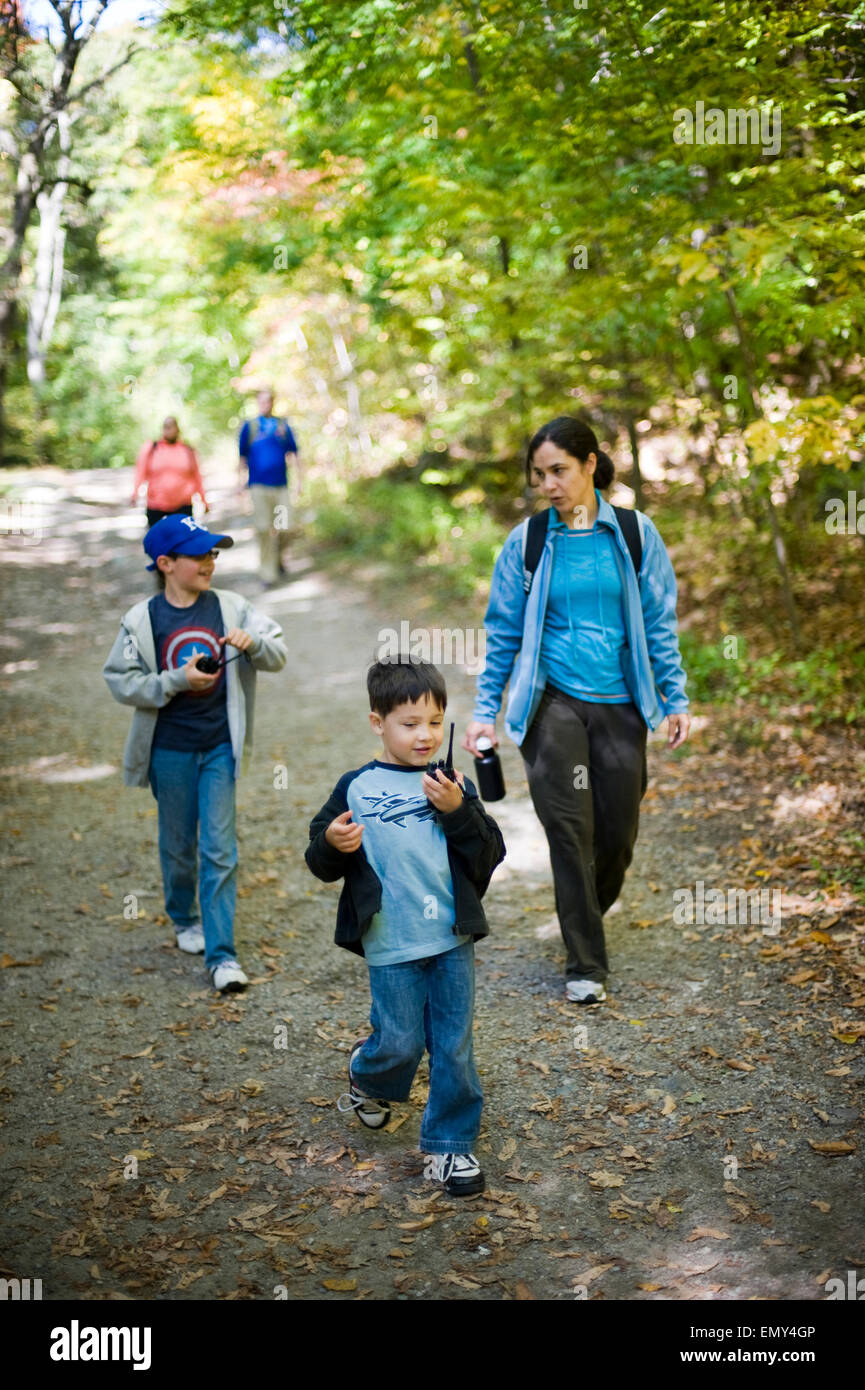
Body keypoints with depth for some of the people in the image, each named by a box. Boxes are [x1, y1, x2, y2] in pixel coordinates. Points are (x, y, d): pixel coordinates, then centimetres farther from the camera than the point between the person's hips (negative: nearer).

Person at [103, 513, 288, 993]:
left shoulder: (229, 607, -3)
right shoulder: (142, 619, -8)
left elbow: (278, 655, 1)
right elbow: (121, 682, -7)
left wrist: (253, 642, -20)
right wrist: (177, 680, -18)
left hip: (220, 746, 1)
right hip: (169, 750, 0)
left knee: (219, 850, -3)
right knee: (178, 844, 15)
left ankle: (221, 953, 1)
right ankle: (184, 919, 41)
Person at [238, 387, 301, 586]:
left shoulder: (283, 426, 10)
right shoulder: (249, 426, 7)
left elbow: (292, 455, 13)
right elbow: (243, 457, 11)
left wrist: (297, 480, 5)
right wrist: (241, 482, 8)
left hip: (281, 487, 2)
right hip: (259, 486, -2)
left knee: (284, 529, -2)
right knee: (263, 530, -5)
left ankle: (277, 557, 28)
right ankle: (268, 572, 3)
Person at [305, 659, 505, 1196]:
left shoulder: (453, 787, 3)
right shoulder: (356, 788, -3)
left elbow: (489, 856, -4)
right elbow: (321, 863, 0)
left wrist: (459, 812, -18)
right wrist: (332, 844, -22)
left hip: (452, 940, 2)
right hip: (392, 946, -2)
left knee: (454, 1047, 7)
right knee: (400, 1044, 6)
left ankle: (450, 1145, 23)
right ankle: (366, 1080, 40)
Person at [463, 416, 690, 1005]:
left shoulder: (635, 534, 2)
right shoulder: (527, 541, 1)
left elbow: (659, 623, 6)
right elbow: (503, 631, 6)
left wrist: (675, 698, 3)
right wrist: (486, 711, 2)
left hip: (619, 702, 1)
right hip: (552, 700, -1)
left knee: (618, 832, 6)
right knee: (570, 827, -7)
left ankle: (589, 912, 38)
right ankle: (585, 966, 4)